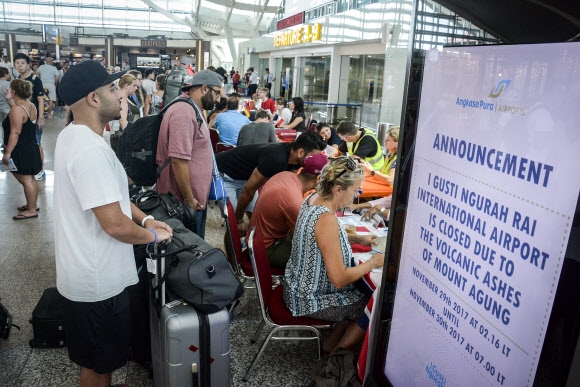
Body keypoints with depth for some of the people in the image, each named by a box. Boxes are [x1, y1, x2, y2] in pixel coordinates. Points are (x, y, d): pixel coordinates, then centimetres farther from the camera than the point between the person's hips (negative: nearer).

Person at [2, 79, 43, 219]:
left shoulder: (16, 110, -19)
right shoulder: (31, 106, 6)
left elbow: (15, 133, -23)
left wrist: (7, 152, -21)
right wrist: (10, 100, 24)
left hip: (20, 152, -9)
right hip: (31, 149, 9)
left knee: (26, 180, -3)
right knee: (30, 178, 17)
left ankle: (31, 210, 3)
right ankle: (32, 205, 29)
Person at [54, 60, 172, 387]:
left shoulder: (74, 136, 6)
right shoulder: (91, 149, -28)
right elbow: (115, 224, -29)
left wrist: (145, 219, 3)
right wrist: (153, 235, -11)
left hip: (89, 272, 10)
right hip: (97, 280, -10)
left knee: (98, 358, 29)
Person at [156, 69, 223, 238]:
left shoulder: (193, 109, 13)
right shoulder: (184, 112, -21)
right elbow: (179, 160, -27)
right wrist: (189, 199, -21)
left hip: (195, 198, 10)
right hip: (184, 201, -10)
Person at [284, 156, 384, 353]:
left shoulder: (314, 197, -5)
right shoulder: (326, 218, -33)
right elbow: (339, 279, -29)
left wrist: (359, 238, 5)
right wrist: (372, 263, -15)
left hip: (300, 284, 9)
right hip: (310, 300, -9)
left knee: (362, 292, 20)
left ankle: (332, 342, 30)